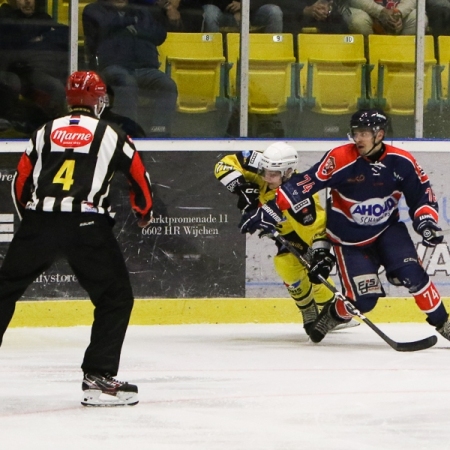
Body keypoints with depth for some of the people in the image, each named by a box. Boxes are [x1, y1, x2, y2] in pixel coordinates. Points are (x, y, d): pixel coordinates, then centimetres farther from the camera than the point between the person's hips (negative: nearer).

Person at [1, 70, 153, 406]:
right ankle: (98, 378, -1)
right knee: (116, 298, 8)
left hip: (40, 223, 3)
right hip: (87, 226, -3)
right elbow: (140, 177, 15)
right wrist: (144, 213, 35)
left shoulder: (45, 132, 17)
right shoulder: (111, 136, 10)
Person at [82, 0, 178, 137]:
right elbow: (105, 25, -2)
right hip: (114, 67, -4)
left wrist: (137, 30, 1)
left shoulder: (142, 12, 29)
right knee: (125, 82, -39)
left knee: (168, 85, -28)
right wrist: (129, 20, 12)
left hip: (146, 69, 4)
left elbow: (160, 34, 15)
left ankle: (158, 135, -36)